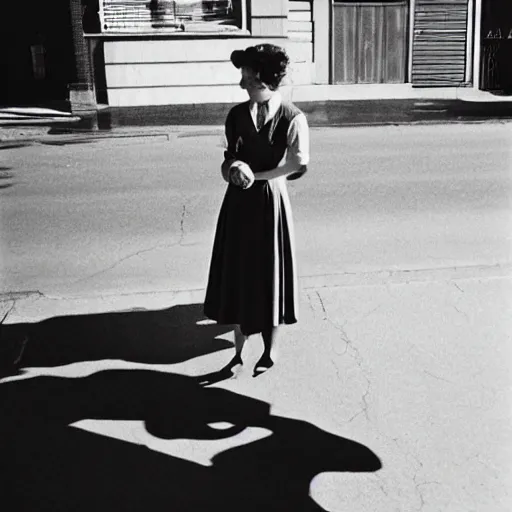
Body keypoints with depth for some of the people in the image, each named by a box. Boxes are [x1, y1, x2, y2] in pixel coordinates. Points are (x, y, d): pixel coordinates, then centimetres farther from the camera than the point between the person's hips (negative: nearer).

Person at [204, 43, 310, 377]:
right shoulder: (238, 114, 3)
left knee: (271, 274, 6)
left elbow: (299, 163, -19)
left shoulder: (292, 117, -10)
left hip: (271, 200, -4)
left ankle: (270, 350, 24)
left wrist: (256, 175, -15)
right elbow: (230, 157, 8)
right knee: (236, 274, 8)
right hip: (239, 201, 4)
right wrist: (234, 169, -15)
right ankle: (240, 349, 22)